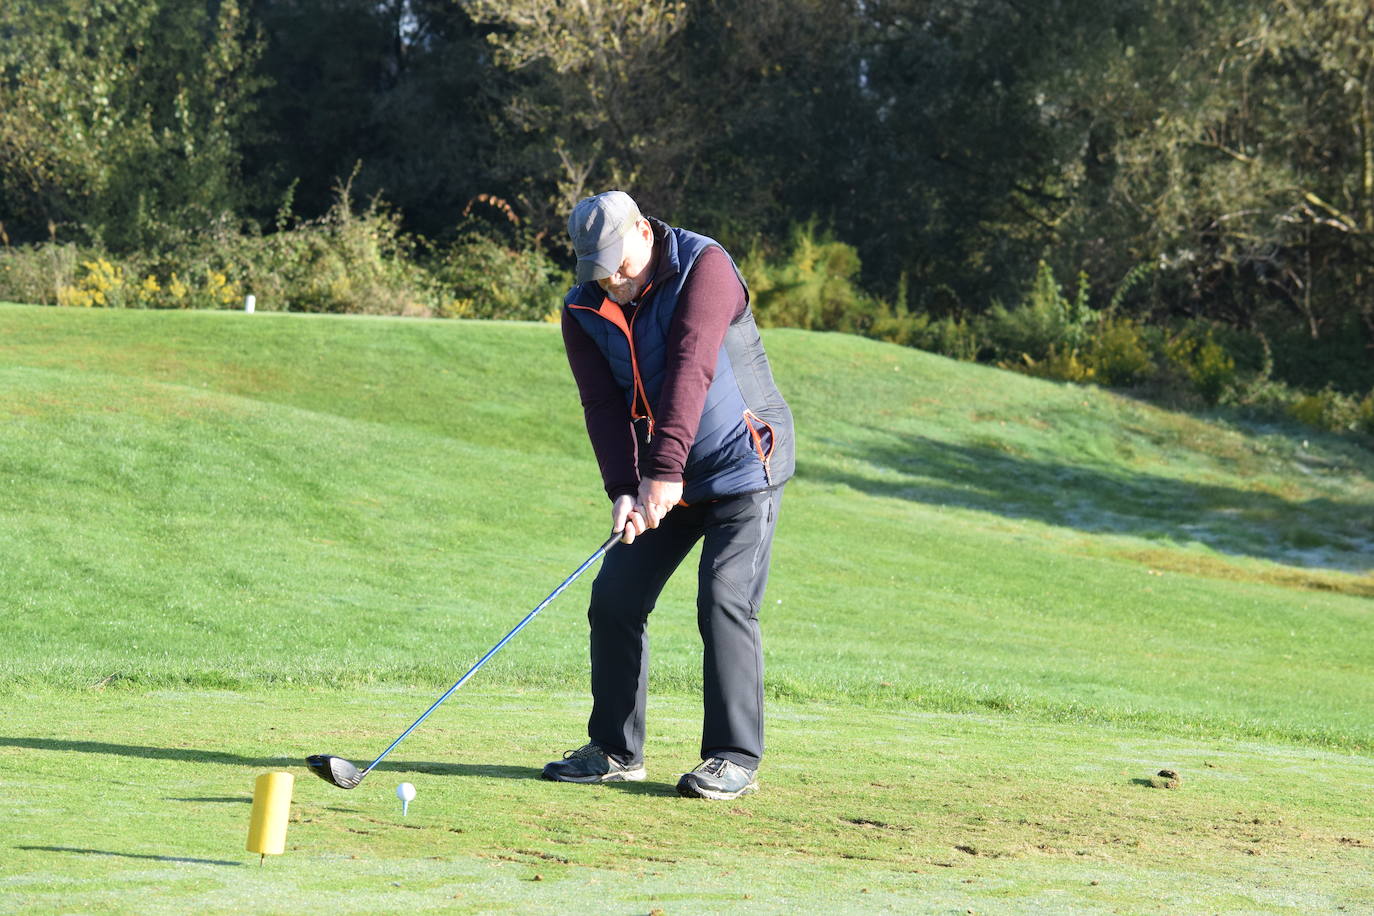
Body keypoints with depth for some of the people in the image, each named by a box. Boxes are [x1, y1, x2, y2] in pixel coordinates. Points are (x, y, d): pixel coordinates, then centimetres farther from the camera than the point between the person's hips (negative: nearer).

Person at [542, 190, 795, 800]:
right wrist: (624, 488, -22)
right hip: (659, 478, 6)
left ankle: (735, 759, -8)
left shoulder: (703, 266, -18)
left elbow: (690, 371, -27)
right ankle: (615, 750, 11)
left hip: (742, 462, -6)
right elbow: (603, 404, -7)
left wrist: (665, 470, -34)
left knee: (725, 601, -14)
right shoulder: (583, 311, -1)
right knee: (615, 598, 0)